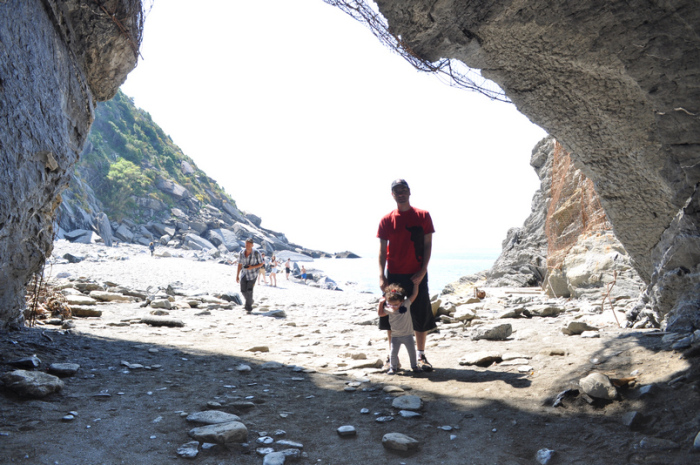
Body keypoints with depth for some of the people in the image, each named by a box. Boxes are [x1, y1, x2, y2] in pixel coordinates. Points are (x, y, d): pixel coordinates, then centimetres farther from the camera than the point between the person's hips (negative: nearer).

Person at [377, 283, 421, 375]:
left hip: (408, 335, -1)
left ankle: (414, 366, 27)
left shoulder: (406, 304, -13)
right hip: (395, 336, 1)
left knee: (412, 352, 9)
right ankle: (393, 367, 18)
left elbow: (414, 294, -11)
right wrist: (381, 303, -2)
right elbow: (380, 314, 9)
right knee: (393, 353, 2)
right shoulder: (388, 310, -7)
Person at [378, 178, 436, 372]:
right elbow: (382, 250, 2)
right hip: (393, 275, 1)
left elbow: (428, 245, 0)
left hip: (417, 275, -1)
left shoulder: (423, 216, 2)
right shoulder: (386, 220, 3)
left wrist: (423, 271, -10)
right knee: (391, 316, 5)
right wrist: (381, 276, -7)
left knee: (421, 316, 3)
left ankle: (421, 356, 15)